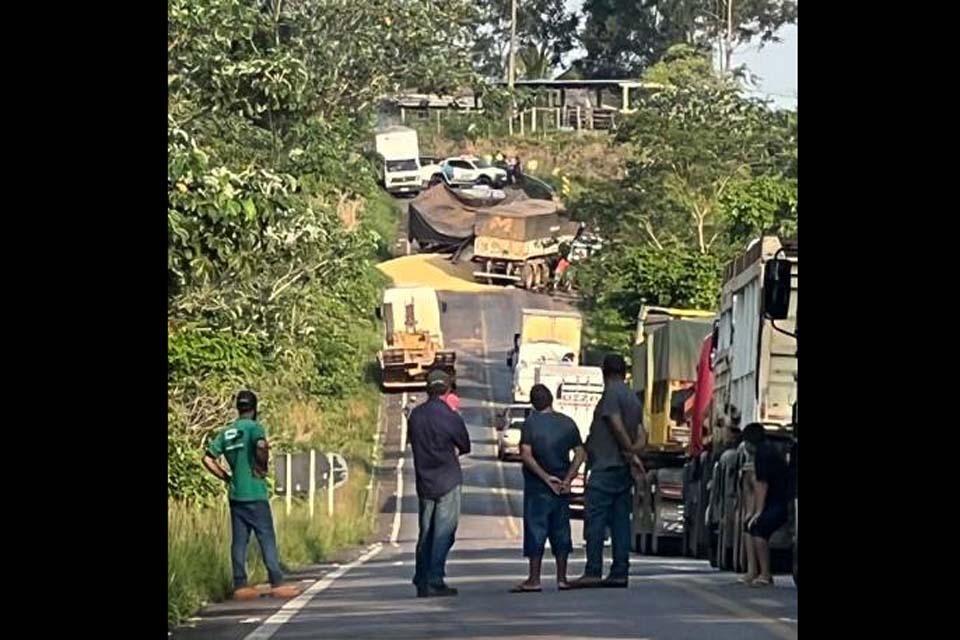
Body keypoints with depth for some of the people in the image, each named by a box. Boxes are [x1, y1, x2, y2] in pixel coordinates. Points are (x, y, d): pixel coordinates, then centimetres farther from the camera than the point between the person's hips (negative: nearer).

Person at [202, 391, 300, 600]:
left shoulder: (226, 433, 12)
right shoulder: (254, 427, -7)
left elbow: (208, 459, 10)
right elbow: (262, 446, -28)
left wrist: (227, 477, 13)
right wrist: (262, 467, -12)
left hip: (235, 495, 6)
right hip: (255, 494, -6)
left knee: (239, 540, 7)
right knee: (267, 538, -3)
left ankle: (240, 586, 5)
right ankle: (277, 584, -5)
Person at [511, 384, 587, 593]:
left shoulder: (531, 423, -8)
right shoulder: (567, 423, 4)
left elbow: (526, 455, -16)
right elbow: (580, 453, 1)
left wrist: (546, 477, -13)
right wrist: (567, 479, -4)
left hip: (538, 486, -4)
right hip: (562, 486, 4)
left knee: (536, 530, -3)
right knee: (561, 530, 10)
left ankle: (534, 579, -7)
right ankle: (561, 578, 12)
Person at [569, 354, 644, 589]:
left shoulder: (611, 393, -6)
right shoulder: (633, 398, 20)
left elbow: (617, 425, -15)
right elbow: (641, 437, 17)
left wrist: (631, 453, -7)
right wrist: (632, 454, 0)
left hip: (605, 466, -9)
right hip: (624, 470, 9)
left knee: (595, 519, -10)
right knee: (620, 521, 6)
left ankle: (593, 572, -16)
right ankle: (620, 573, 3)